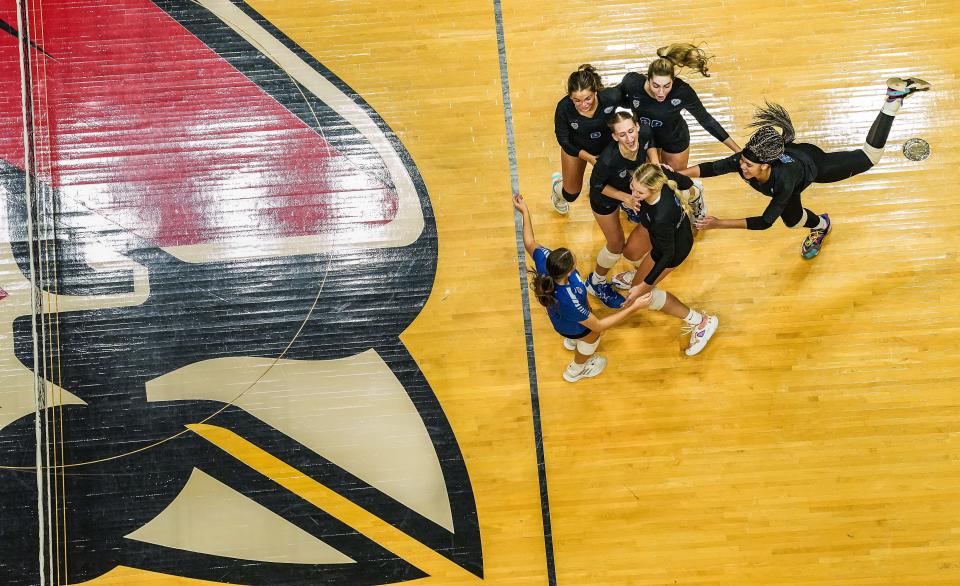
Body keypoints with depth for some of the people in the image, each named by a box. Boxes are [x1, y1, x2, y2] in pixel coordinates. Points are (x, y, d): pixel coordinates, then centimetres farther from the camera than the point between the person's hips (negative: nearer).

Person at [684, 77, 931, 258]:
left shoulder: (784, 180, -49)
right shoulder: (742, 161, -41)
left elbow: (765, 221, -47)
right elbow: (709, 168, -34)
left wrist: (720, 223, -54)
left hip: (813, 164, -4)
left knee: (869, 157, 15)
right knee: (792, 220, 24)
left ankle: (895, 97, 27)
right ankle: (820, 225, 60)